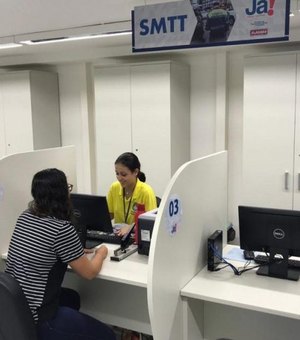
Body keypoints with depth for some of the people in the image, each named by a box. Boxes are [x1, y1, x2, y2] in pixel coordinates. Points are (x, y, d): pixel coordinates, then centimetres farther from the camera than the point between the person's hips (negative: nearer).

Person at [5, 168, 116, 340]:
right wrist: (101, 253, 9)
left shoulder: (24, 216, 2)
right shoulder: (62, 229, -22)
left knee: (71, 297, 33)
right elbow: (89, 272, -10)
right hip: (35, 319, -9)